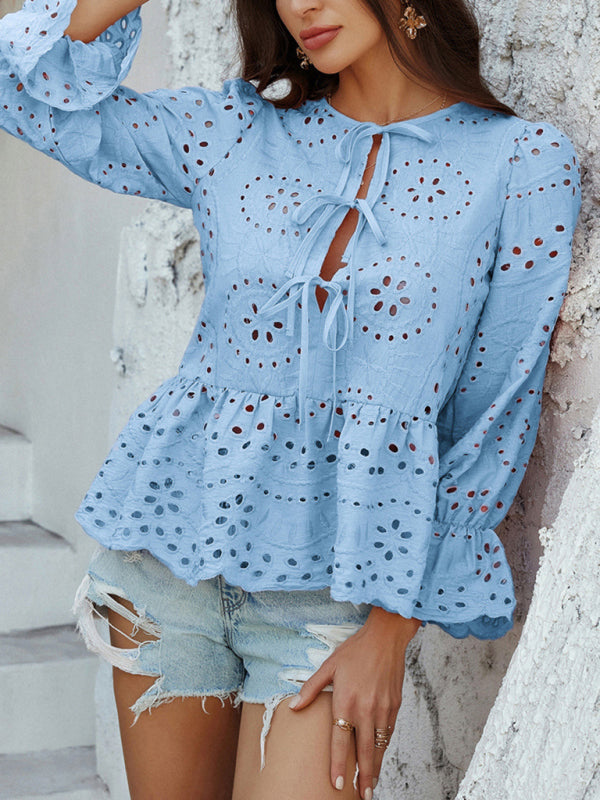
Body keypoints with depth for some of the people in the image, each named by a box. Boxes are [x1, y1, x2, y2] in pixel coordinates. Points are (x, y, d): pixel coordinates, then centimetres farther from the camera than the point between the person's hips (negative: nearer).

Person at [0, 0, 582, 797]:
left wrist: (390, 631, -8)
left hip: (336, 580, -2)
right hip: (173, 546, 3)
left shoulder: (525, 163, -5)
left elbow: (496, 416, -6)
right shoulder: (236, 134, 3)